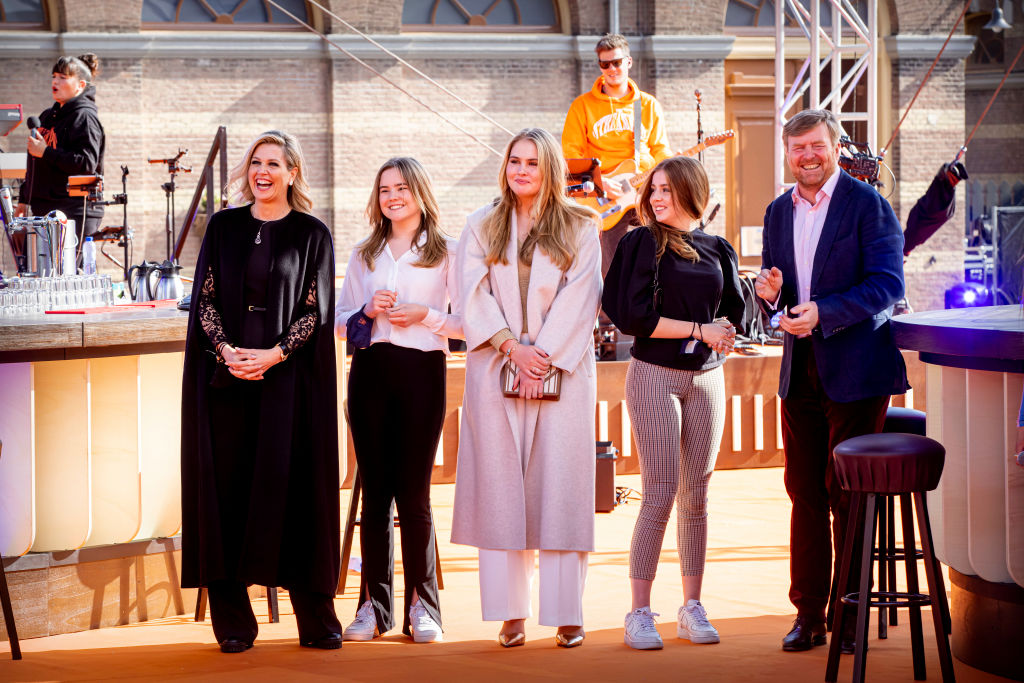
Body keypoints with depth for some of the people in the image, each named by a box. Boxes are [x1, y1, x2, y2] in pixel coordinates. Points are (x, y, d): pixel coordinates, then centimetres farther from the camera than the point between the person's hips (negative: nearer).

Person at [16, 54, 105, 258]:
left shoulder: (85, 117, -7)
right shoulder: (48, 116, 19)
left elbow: (86, 163, -19)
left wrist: (46, 153, -18)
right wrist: (24, 199, 24)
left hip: (76, 212, -8)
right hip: (43, 209, 9)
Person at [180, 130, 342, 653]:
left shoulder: (312, 236, 6)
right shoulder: (223, 227, 11)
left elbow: (317, 309, 0)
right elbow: (204, 298, 6)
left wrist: (274, 355, -13)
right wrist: (227, 352, -10)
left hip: (288, 378, -2)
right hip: (225, 375, 2)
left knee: (293, 484, -4)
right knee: (228, 485, -2)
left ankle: (315, 619, 1)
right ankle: (233, 622, 3)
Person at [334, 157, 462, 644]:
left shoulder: (446, 252, 6)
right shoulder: (364, 255, 17)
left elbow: (468, 322, 2)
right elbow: (339, 322, 17)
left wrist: (426, 315, -12)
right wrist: (368, 310, -2)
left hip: (421, 371, -3)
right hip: (370, 371, 3)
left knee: (414, 492, -4)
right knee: (374, 490, 2)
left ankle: (422, 607, 2)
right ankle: (374, 604, 5)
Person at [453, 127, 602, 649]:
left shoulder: (579, 229, 6)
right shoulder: (482, 226, 11)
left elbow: (579, 299, -2)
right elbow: (475, 297, 2)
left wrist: (543, 357, -11)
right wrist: (514, 349, -10)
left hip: (562, 368, -1)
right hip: (495, 369, 1)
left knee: (560, 483, -4)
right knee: (500, 484, -2)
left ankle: (566, 614, 0)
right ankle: (510, 614, 2)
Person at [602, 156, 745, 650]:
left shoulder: (718, 251, 10)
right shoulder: (643, 244, -2)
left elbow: (732, 316, 13)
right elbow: (634, 314, -10)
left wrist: (720, 332, -9)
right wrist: (699, 330, -11)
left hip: (707, 377, 4)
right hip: (655, 374, -4)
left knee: (696, 495, 6)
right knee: (661, 493, -8)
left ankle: (692, 608, 14)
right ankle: (639, 613, -2)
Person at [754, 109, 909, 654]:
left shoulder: (867, 205, -6)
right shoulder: (779, 211, 13)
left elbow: (887, 284, -13)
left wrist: (823, 313, -22)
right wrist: (770, 291, -5)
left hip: (854, 371, -5)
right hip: (799, 373, 6)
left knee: (849, 495, -1)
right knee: (804, 494, 8)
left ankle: (852, 615, 8)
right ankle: (808, 613, 15)